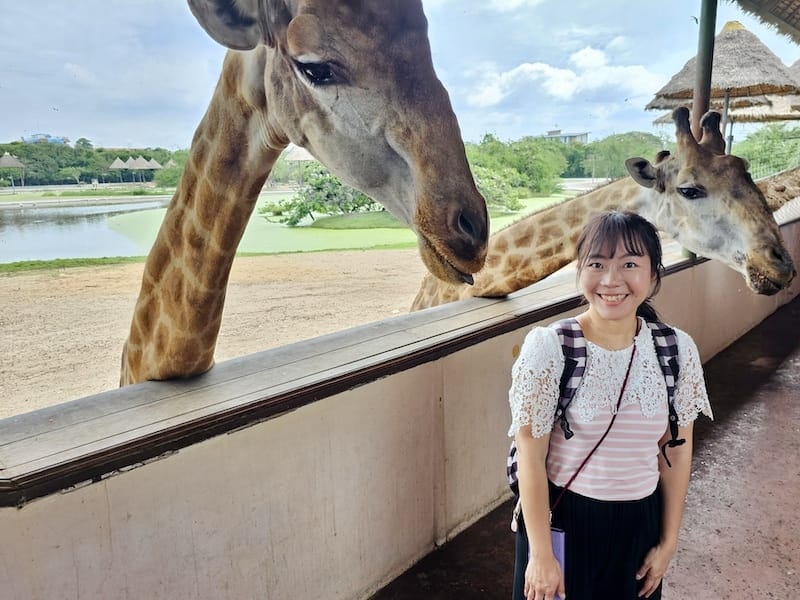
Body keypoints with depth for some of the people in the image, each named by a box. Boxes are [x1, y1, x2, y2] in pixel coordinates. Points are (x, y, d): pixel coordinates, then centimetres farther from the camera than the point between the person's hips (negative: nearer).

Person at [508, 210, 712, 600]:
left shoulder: (678, 350, -9)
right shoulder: (547, 347, -19)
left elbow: (677, 452, 1)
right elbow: (531, 458, -14)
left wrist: (667, 542, 6)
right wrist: (541, 554, -10)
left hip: (639, 522, 3)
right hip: (562, 519, -3)